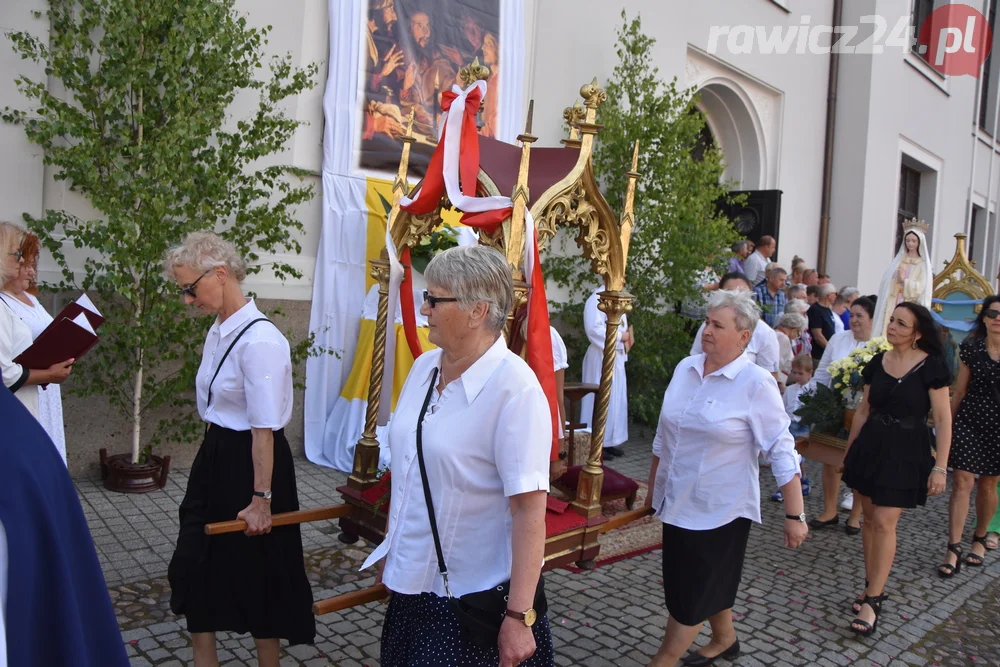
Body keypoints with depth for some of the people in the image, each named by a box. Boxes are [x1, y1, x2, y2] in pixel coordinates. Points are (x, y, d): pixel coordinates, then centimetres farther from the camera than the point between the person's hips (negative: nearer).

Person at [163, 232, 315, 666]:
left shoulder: (259, 341, -23)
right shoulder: (218, 331, 4)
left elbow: (264, 430, -22)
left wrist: (261, 499, -20)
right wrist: (212, 450, 17)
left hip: (248, 460, -8)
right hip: (214, 456, 9)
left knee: (255, 570, 10)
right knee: (195, 565, 17)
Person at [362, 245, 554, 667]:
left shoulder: (514, 388, -22)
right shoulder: (423, 367, 0)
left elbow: (529, 510, -23)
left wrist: (519, 616, -21)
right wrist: (390, 551, 16)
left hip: (473, 599, -6)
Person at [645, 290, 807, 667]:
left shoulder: (756, 384, -16)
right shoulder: (685, 369, 1)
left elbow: (781, 451, -16)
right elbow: (663, 437, 10)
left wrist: (795, 515, -17)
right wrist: (653, 489, 16)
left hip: (719, 508, -6)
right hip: (676, 501, 6)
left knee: (693, 593, 6)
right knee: (706, 583, 22)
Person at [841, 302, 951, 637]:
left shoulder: (931, 366, -11)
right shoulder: (877, 362, 3)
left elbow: (942, 420, -9)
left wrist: (940, 467, -12)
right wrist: (849, 449, 15)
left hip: (906, 451, -5)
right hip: (871, 445, 5)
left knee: (884, 523, -6)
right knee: (869, 518, 10)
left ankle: (872, 600, 4)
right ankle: (874, 587, 25)